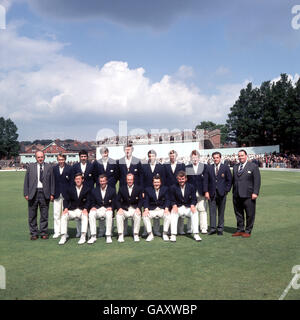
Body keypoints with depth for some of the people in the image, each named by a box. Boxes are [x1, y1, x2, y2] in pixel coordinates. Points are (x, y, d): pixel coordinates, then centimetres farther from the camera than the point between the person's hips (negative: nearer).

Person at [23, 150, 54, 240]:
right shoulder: (30, 167, 8)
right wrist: (26, 193, -1)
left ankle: (44, 233, 15)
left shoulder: (49, 167, 7)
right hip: (33, 193, 0)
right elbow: (26, 181, 6)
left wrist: (52, 194, 0)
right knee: (32, 215, 5)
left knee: (44, 215, 5)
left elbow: (52, 181, 6)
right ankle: (33, 233, 15)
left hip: (45, 193, 0)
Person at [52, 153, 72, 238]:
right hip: (57, 194, 2)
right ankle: (57, 232, 13)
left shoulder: (69, 168, 1)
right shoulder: (54, 168, 8)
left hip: (66, 194, -2)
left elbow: (72, 182, 0)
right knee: (56, 214, 4)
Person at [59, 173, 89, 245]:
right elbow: (66, 200, 7)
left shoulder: (87, 189, 4)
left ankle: (83, 237, -30)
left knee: (85, 216, -34)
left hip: (82, 210, -2)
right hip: (72, 210, 2)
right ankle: (63, 237, -20)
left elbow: (88, 201, -2)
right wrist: (66, 208, -12)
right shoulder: (70, 189, 11)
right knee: (64, 216, -25)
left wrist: (85, 209, -21)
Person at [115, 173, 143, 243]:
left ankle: (136, 235, -20)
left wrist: (138, 208, -17)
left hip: (134, 209, -1)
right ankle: (120, 235, -20)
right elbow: (118, 200, 6)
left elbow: (140, 200, 2)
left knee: (138, 215, -33)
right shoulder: (122, 188, 10)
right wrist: (119, 208, -14)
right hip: (124, 209, 1)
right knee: (118, 215, -29)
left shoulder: (139, 188, 8)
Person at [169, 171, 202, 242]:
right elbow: (172, 200, 1)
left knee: (195, 212, -29)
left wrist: (192, 206, -18)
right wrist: (174, 206, -21)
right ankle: (173, 235, -31)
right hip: (178, 208, -1)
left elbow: (194, 199, 3)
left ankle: (196, 234, -24)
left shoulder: (191, 187, 5)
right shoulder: (173, 188, 2)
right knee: (173, 212, -32)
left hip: (188, 208, 1)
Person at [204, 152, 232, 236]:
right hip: (211, 193, 1)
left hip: (221, 193, -1)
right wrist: (206, 191, -3)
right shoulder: (209, 168, 8)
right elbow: (205, 181, 6)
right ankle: (213, 228, 6)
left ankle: (220, 229, 12)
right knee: (212, 211, 0)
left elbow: (229, 180, 5)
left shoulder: (225, 168, 4)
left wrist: (226, 190, -3)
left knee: (221, 212, 4)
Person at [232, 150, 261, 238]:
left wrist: (255, 193, -13)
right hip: (236, 195, 5)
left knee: (249, 214, 2)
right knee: (238, 214, 12)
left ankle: (248, 231, 14)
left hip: (248, 196, -5)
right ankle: (240, 230, 23)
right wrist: (233, 192, 13)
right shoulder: (235, 167, 15)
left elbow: (257, 181, -6)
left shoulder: (253, 166, -1)